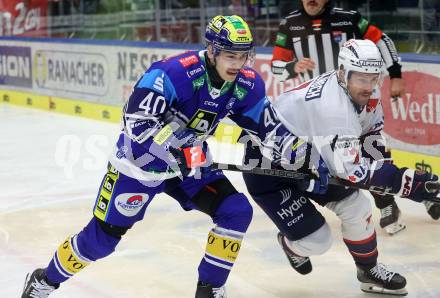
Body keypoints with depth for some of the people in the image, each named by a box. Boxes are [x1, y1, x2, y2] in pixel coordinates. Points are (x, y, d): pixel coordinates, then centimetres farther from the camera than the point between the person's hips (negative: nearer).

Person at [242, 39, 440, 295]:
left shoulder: (364, 91, -10)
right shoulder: (331, 105, -37)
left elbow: (369, 133, 7)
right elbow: (350, 168, -40)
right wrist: (406, 182, -43)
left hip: (309, 160, 8)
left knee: (357, 207, 3)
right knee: (317, 241, -8)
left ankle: (370, 271, 27)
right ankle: (291, 243, 28)